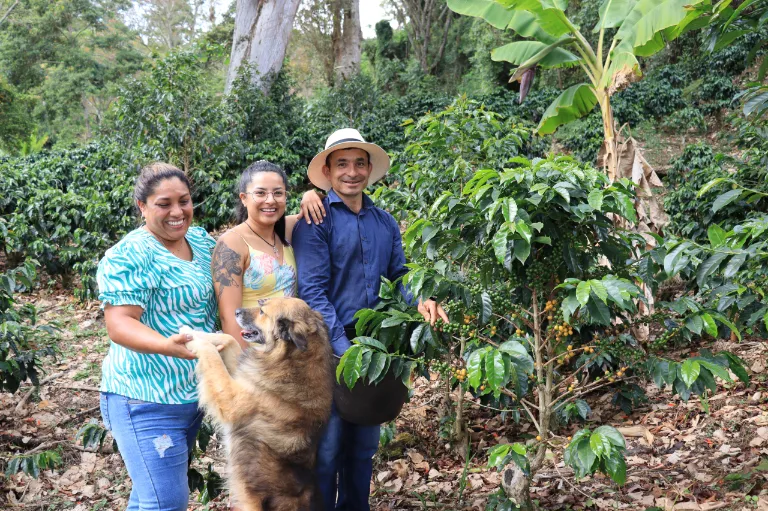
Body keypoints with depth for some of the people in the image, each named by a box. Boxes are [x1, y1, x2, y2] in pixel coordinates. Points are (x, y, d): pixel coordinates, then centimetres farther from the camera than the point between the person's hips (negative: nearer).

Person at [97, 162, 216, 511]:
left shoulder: (201, 241, 7)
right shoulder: (129, 256, -16)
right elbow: (119, 325, -22)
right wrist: (168, 345, -40)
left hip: (195, 392, 8)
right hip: (148, 400, -8)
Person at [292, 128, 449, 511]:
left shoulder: (385, 223, 10)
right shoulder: (316, 222, -8)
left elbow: (398, 276, 14)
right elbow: (313, 292, -16)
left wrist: (419, 302, -8)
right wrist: (343, 348, -24)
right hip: (331, 347, -6)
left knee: (364, 446, 17)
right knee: (327, 449, 0)